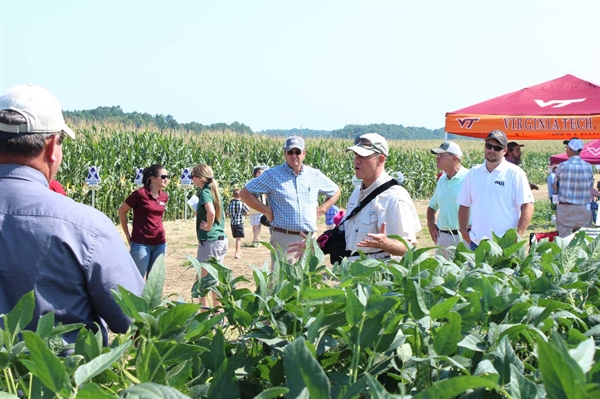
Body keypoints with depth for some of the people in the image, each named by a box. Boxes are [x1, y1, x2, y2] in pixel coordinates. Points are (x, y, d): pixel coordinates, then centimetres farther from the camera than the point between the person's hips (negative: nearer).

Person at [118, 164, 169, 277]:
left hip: (160, 243, 5)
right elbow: (122, 211, -2)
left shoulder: (164, 197, 5)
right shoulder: (140, 194, -12)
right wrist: (128, 235, -1)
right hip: (141, 244, -5)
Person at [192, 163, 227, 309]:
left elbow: (211, 212, -31)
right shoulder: (215, 191, 12)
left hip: (209, 240, -9)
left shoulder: (205, 192, -14)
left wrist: (208, 226, -16)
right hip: (222, 239, 9)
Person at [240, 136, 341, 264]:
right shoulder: (272, 175, 1)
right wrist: (266, 211, -5)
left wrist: (321, 210, 10)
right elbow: (245, 193, 2)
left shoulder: (315, 175, 11)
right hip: (283, 238, -3)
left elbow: (335, 192, 25)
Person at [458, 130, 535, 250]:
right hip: (477, 242, 4)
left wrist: (519, 235, -15)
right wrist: (464, 232, 8)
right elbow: (464, 205, 17)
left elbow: (527, 206, -7)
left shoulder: (515, 173, -3)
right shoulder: (473, 173, 11)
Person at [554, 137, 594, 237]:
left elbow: (555, 186, 2)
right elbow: (591, 187, 9)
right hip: (584, 210, 2)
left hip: (565, 209, -2)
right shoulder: (588, 167, -1)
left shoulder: (562, 166, -8)